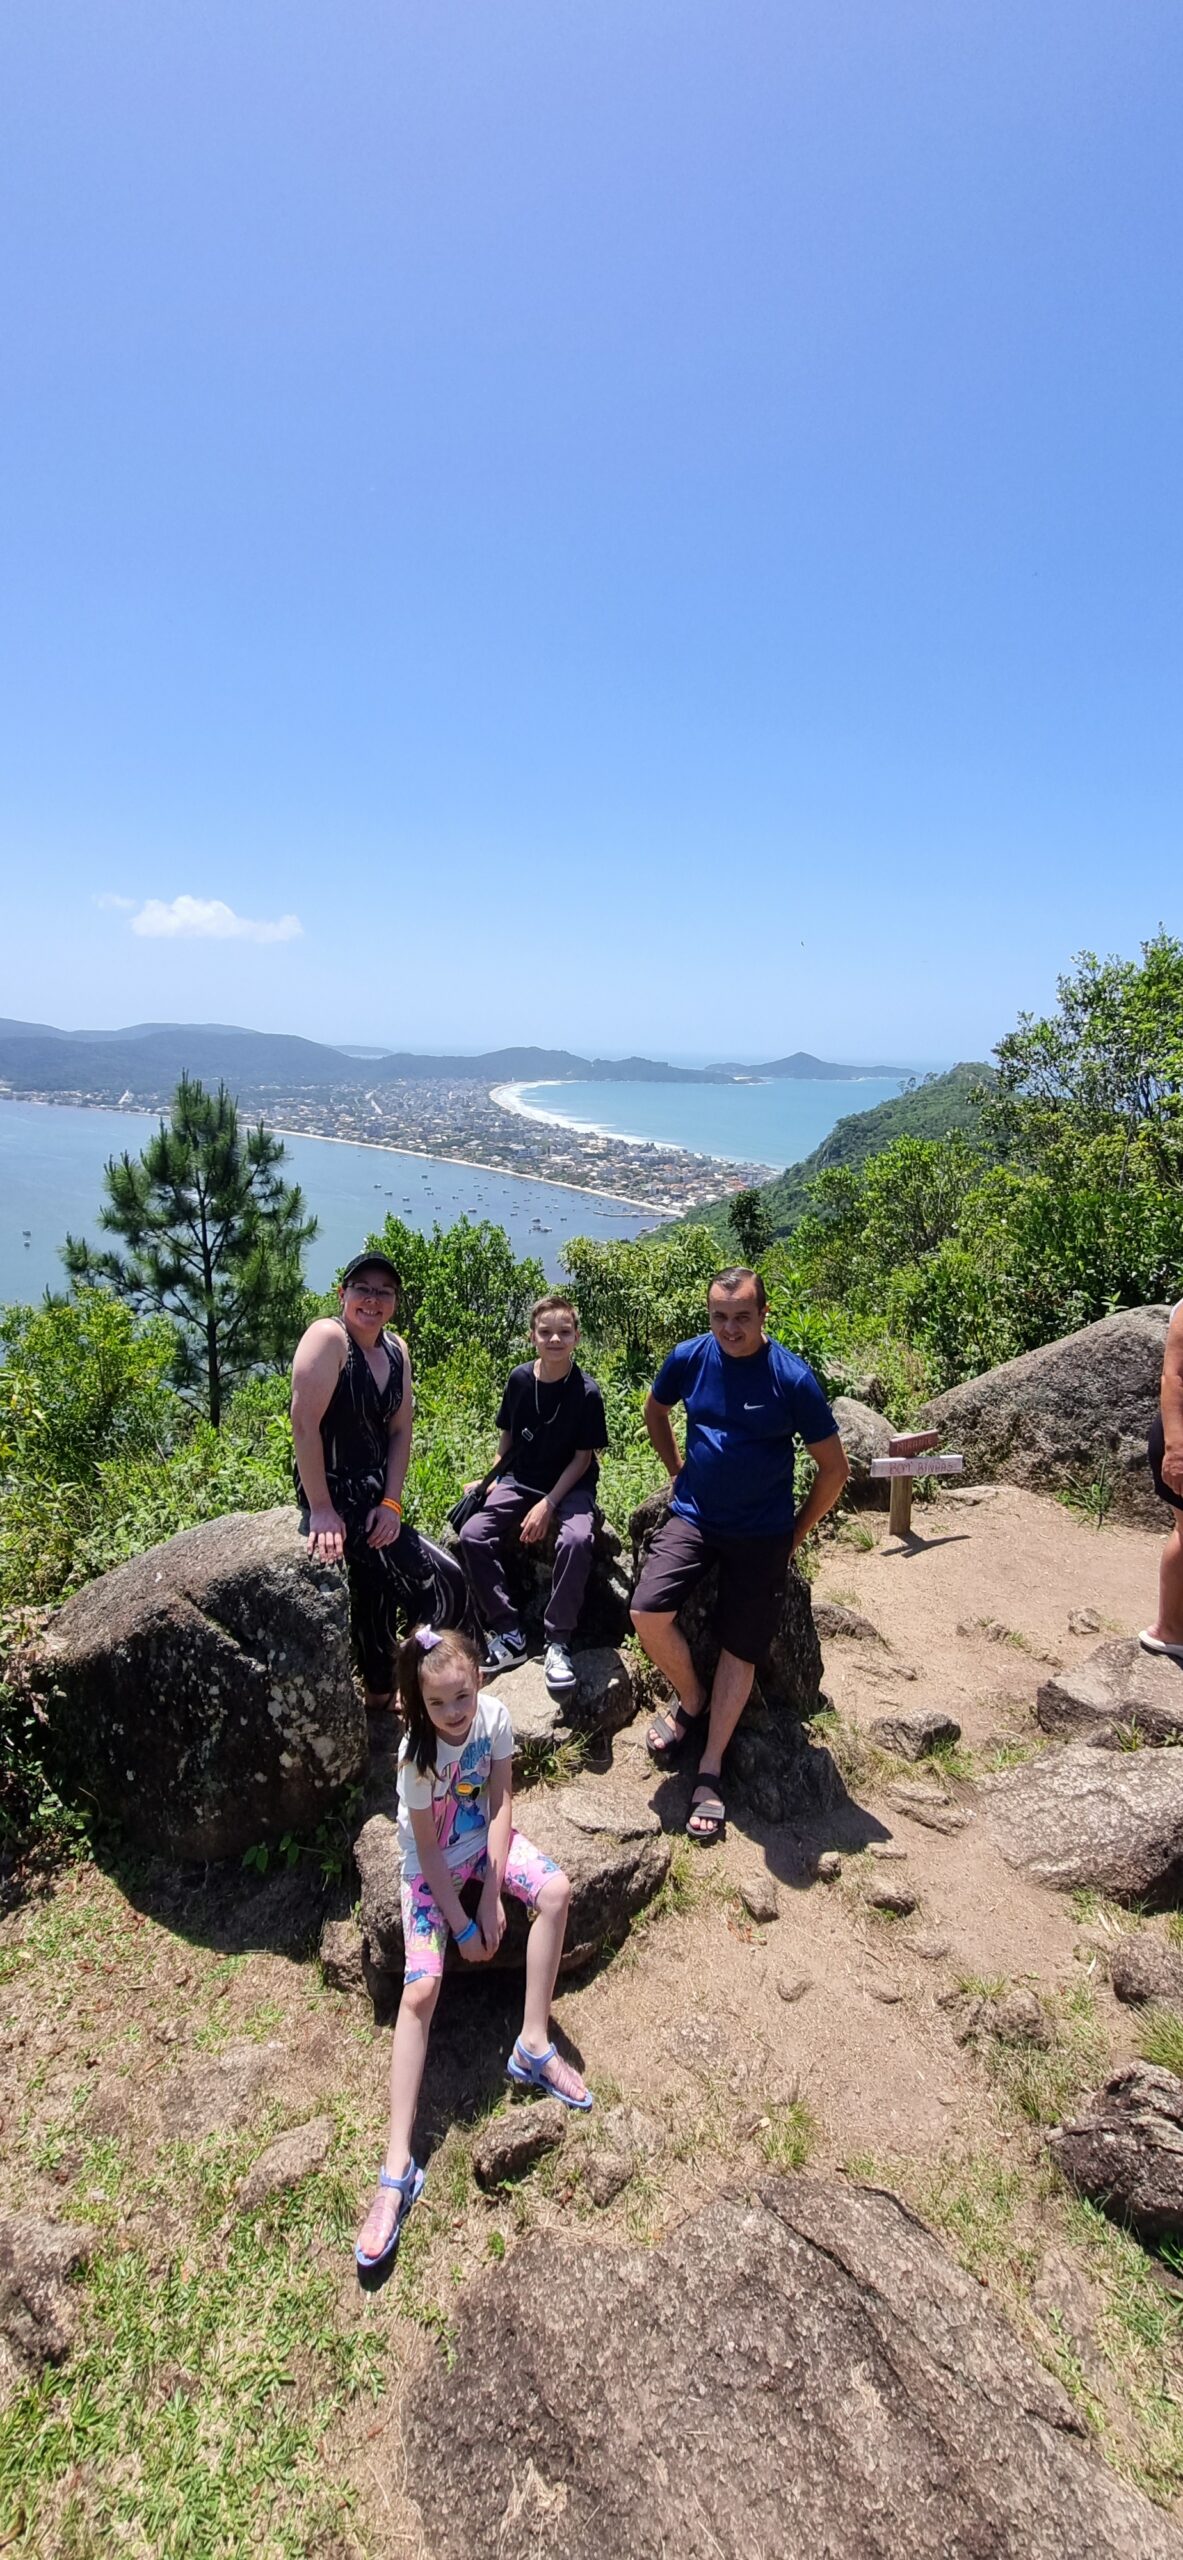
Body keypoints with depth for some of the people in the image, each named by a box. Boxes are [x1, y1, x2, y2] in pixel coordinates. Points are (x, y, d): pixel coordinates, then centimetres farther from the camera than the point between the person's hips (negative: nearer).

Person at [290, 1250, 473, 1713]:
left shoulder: (397, 1350, 6)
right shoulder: (328, 1337, -16)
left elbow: (400, 1430, 5)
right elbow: (304, 1423, -21)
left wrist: (390, 1503, -6)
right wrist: (321, 1511, -23)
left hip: (375, 1497, 7)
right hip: (335, 1498, -7)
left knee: (376, 1600, 19)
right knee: (445, 1583, -10)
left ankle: (380, 1696, 38)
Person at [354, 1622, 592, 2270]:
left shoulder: (494, 1716, -20)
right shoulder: (418, 1754, -29)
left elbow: (500, 1802, -10)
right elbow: (428, 1848, -19)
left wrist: (492, 1895, -13)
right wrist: (461, 1925, -14)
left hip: (483, 1839, 4)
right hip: (432, 1864, -4)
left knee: (556, 1891, -22)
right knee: (421, 1989, -17)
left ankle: (533, 2046, -6)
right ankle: (398, 2168, -11)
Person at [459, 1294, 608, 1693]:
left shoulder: (586, 1392, -14)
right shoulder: (519, 1380, -4)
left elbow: (582, 1458, -10)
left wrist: (548, 1505, -17)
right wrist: (495, 1480, 2)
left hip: (570, 1484, -3)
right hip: (520, 1480, 4)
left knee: (576, 1540, -34)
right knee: (472, 1534, -19)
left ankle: (558, 1642, -16)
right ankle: (508, 1634, -7)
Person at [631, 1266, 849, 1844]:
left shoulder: (792, 1378, -16)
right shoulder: (689, 1358, -7)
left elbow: (834, 1468, -6)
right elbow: (655, 1411, 16)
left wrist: (796, 1534, -2)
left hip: (761, 1532, -2)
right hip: (694, 1515, 2)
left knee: (739, 1649, 1)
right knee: (648, 1612, -16)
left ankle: (710, 1770, 16)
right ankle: (691, 1698, 12)